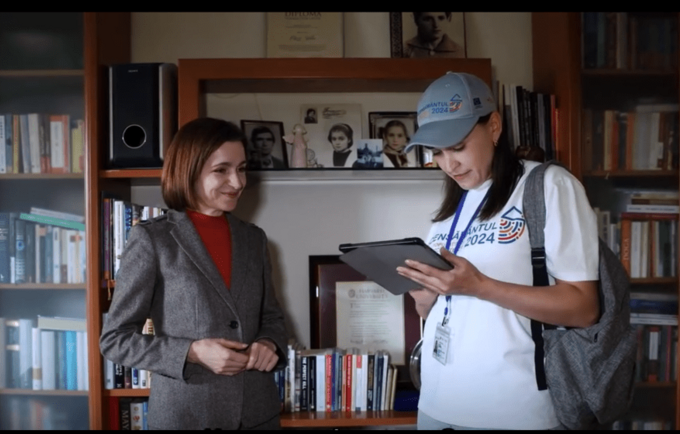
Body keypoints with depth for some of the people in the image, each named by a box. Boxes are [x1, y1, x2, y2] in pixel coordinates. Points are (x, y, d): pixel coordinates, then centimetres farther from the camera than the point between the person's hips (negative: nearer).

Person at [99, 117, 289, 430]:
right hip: (183, 414, -4)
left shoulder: (254, 238, 5)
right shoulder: (151, 238, -8)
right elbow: (114, 339, -7)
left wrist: (269, 344, -8)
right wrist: (193, 352, -18)